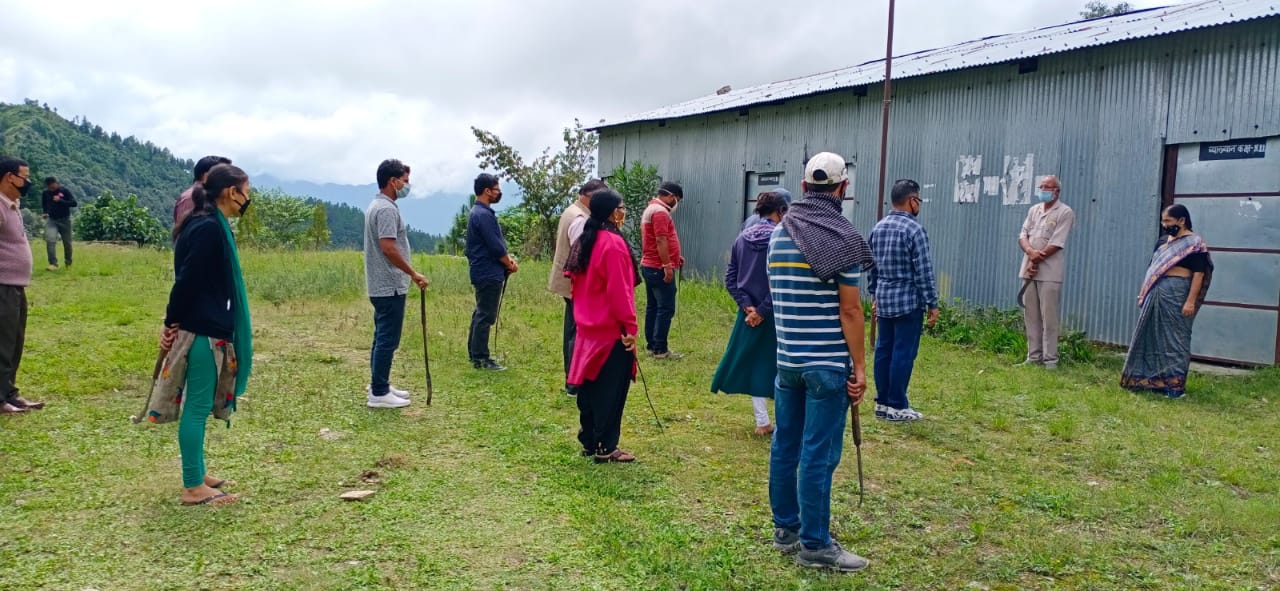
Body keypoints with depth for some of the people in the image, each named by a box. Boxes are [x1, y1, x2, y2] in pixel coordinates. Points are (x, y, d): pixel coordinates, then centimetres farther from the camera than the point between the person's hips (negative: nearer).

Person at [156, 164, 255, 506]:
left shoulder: (207, 224, 13)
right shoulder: (209, 228, -18)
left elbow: (189, 277, 15)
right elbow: (187, 279, -21)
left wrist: (174, 323, 13)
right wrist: (171, 324, -14)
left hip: (206, 328, 10)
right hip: (203, 330, -10)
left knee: (198, 404, 16)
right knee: (197, 406, -2)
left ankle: (197, 475, 27)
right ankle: (193, 487, 6)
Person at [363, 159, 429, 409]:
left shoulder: (378, 206, 15)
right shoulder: (387, 209, -18)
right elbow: (388, 248, -26)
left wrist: (408, 274, 25)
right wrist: (413, 274, -20)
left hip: (381, 285, 11)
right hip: (390, 286, -11)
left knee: (382, 337, 15)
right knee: (387, 340, -6)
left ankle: (379, 386, 23)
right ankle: (379, 393, -1)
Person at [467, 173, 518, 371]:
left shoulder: (479, 212, 15)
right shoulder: (484, 215, -19)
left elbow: (496, 242, 18)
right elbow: (495, 247, -20)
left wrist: (507, 257, 6)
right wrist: (510, 264, -6)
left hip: (482, 272, 11)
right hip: (489, 273, -11)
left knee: (481, 314, 16)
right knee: (486, 316, -6)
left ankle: (474, 353, 24)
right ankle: (481, 358, -1)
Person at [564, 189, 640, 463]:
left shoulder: (583, 242, 9)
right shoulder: (613, 243, -18)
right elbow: (619, 291, -20)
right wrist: (630, 327, -15)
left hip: (589, 328, 9)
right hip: (612, 330, -9)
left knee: (590, 386, 14)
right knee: (610, 390, 0)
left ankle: (589, 441, 22)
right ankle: (605, 448, 6)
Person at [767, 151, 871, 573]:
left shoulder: (778, 234, 9)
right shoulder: (843, 238, -11)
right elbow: (849, 310, -12)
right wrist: (859, 367, -7)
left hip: (786, 359, 6)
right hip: (827, 363, -6)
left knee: (785, 447, 13)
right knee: (818, 456, -1)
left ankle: (785, 530, 25)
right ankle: (814, 545, 7)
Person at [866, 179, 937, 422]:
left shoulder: (878, 228, 8)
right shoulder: (915, 230, -14)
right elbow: (924, 272, -14)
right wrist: (933, 304, -8)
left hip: (883, 299, 7)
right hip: (908, 301, -7)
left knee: (884, 350, 11)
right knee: (903, 353, -1)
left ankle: (882, 402, 17)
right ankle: (897, 406, 3)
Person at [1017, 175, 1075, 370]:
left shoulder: (1065, 213, -5)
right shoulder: (1034, 210, 15)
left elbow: (1056, 244, -12)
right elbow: (1023, 235, 8)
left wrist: (1036, 261, -11)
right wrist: (1030, 251, -12)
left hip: (1049, 272, -6)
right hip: (1030, 270, 6)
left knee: (1048, 317, -6)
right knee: (1031, 316, 8)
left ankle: (1050, 359, -1)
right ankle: (1034, 357, 14)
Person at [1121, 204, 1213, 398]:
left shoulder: (1194, 243, -6)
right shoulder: (1164, 242, 16)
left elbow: (1199, 273, -12)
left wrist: (1191, 301, -18)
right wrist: (1144, 293, 18)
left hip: (1177, 294, -7)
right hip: (1156, 294, 7)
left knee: (1175, 338, -3)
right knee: (1155, 337, 10)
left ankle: (1175, 384, 3)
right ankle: (1157, 380, 19)